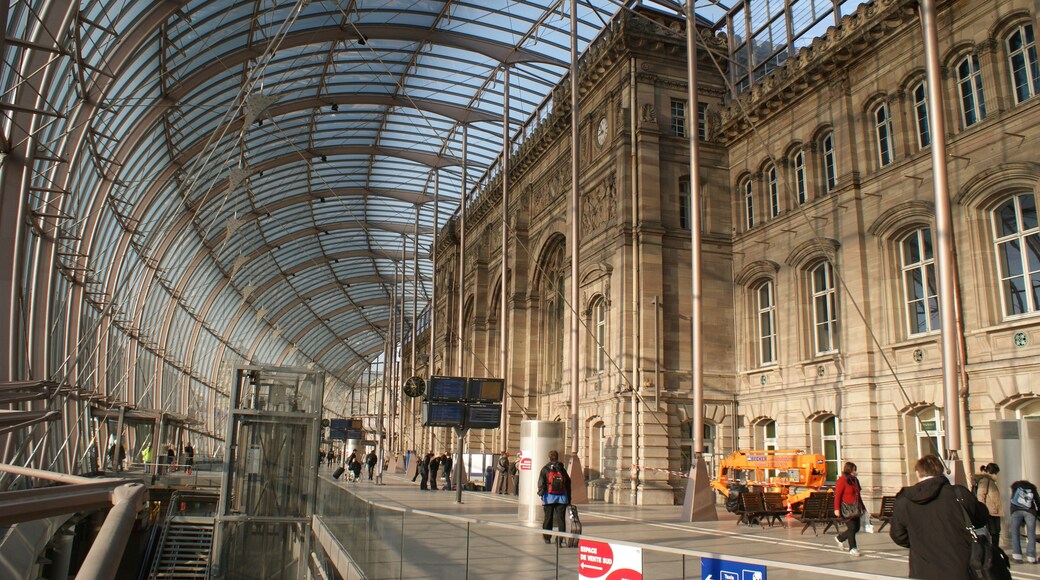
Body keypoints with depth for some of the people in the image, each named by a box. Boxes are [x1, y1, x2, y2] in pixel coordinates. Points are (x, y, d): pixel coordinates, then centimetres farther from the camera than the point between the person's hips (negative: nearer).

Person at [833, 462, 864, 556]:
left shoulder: (855, 480, 12)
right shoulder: (842, 480, -13)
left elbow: (858, 494, 19)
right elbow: (837, 495, -15)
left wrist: (861, 506, 18)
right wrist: (837, 509, -18)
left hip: (855, 508, 8)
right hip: (847, 508, -8)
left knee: (856, 527, 10)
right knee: (852, 528, -7)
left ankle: (840, 538, 31)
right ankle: (852, 549, 3)